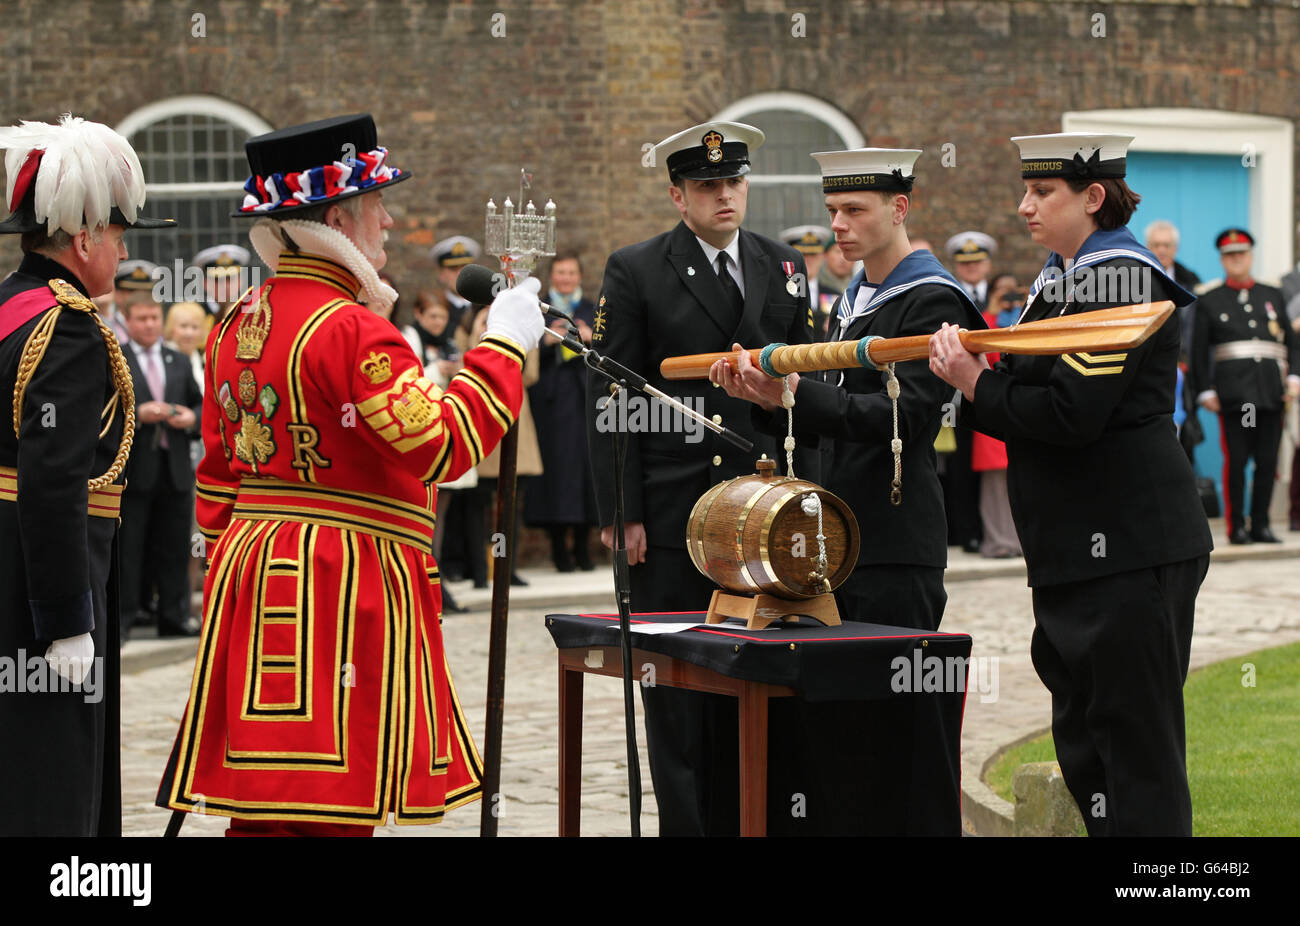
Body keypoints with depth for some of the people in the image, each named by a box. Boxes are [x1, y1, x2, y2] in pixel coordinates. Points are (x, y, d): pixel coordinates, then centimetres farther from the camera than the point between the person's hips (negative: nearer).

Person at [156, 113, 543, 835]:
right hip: (346, 587, -9)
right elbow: (441, 445, -19)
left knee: (263, 810, 9)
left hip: (249, 573, 9)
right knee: (330, 813, -6)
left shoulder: (236, 327, 13)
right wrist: (503, 347, -9)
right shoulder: (349, 328, -15)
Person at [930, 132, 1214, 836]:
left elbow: (1070, 414, -22)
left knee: (1135, 740, -6)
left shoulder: (1121, 278, -13)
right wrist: (970, 374, -5)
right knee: (1082, 749, 14)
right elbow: (1027, 403, 14)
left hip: (1130, 552, -10)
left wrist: (976, 384, -11)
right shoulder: (1056, 281, 16)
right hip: (1074, 553, 10)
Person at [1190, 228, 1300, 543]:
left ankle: (1260, 525, 10)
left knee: (1268, 461, 2)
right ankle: (1236, 526, 2)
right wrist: (1204, 391, -2)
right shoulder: (1209, 301, 10)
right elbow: (1198, 350, 7)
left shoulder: (1272, 296, 18)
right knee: (1235, 460, -5)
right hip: (1233, 394, -3)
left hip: (1271, 393, 3)